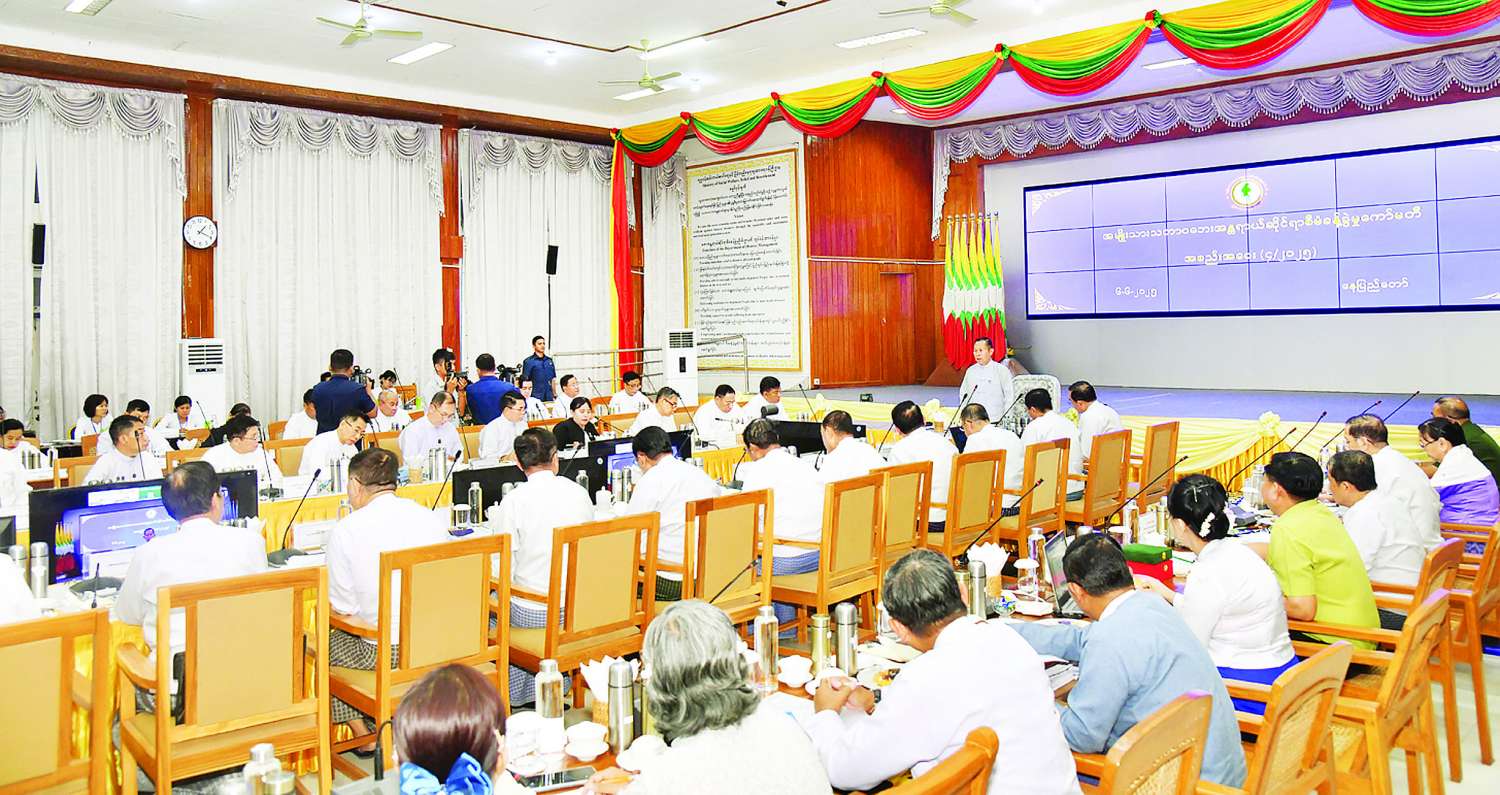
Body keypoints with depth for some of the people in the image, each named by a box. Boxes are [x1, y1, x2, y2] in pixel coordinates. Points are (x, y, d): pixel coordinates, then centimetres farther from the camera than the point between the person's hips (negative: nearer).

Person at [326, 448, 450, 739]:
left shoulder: (345, 531, -12)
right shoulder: (431, 517, -1)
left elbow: (344, 607, -5)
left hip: (384, 654, -5)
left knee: (330, 640, 26)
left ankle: (364, 734, 29)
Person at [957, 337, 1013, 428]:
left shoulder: (1001, 370, -1)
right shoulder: (970, 371, 11)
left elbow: (1010, 397, 0)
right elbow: (963, 394, 19)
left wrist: (1005, 420, -4)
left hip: (994, 421, -3)